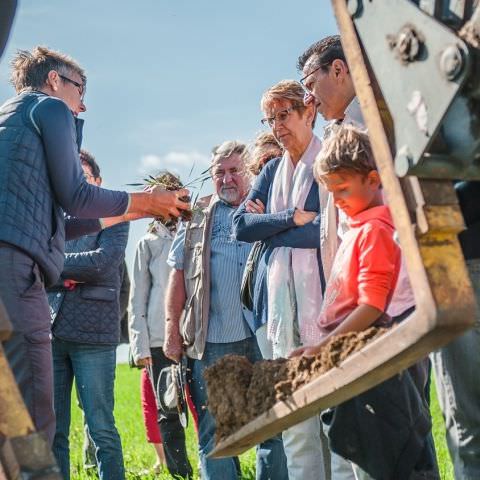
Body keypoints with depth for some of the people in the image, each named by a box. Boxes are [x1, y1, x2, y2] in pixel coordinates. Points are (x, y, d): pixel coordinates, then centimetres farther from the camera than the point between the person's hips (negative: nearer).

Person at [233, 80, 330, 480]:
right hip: (281, 295, 5)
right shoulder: (272, 171, 21)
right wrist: (293, 218, -5)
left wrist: (270, 227, -2)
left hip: (323, 291, -5)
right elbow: (241, 225, 10)